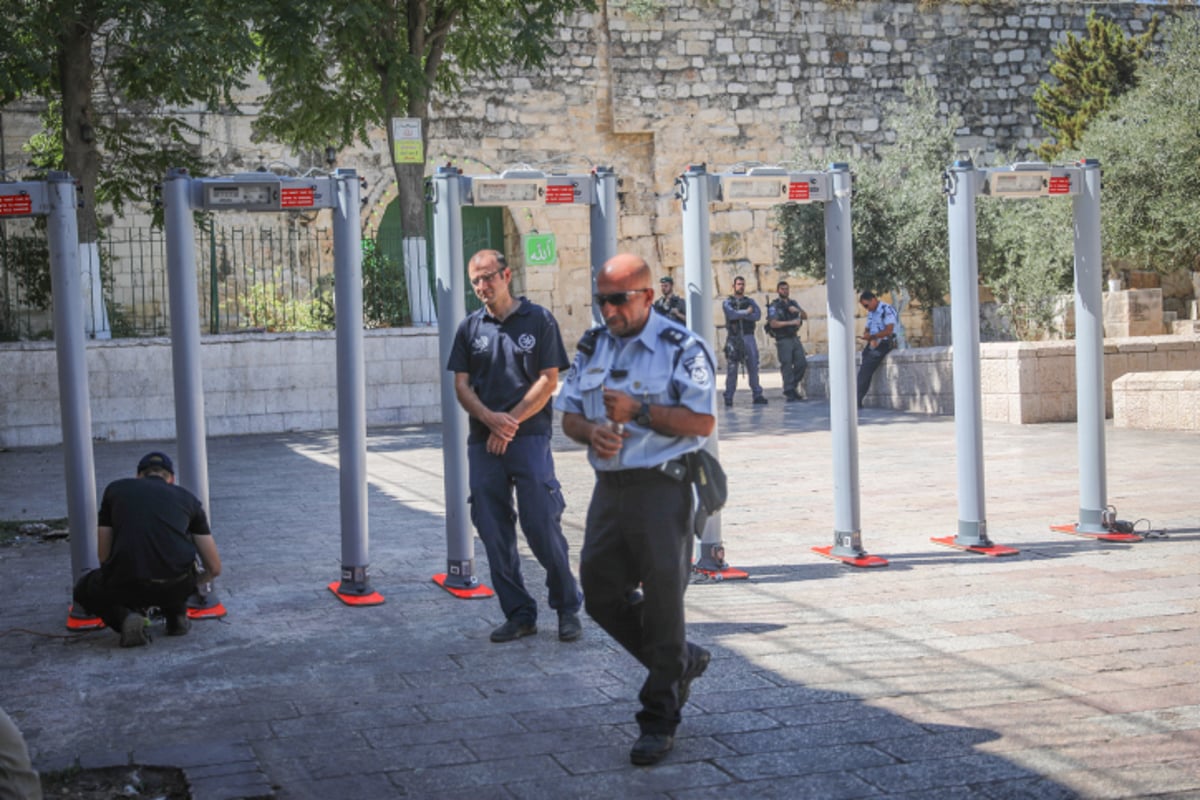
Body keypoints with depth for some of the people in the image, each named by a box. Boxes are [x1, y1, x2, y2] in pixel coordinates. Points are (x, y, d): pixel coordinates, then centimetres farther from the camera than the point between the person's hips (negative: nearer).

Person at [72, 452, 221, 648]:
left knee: (84, 590, 33)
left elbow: (104, 556, 25)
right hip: (178, 586, 2)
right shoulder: (187, 498, 22)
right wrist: (194, 583, 48)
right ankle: (177, 616, 24)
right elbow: (214, 568, 24)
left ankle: (125, 617, 2)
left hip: (126, 585, -1)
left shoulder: (115, 490, 22)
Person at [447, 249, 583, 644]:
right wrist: (491, 419, -10)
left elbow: (548, 381, -2)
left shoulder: (538, 320, 3)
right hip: (483, 443, 4)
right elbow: (462, 385, 8)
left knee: (541, 525, -8)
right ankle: (519, 614, 13)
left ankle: (568, 607, 8)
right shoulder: (470, 327, 12)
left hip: (530, 438, -4)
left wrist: (511, 422, -9)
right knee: (493, 533, 3)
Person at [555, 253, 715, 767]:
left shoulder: (681, 348, -8)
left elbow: (703, 421, -14)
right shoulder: (592, 348, 12)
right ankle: (682, 662, 31)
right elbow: (568, 415, 15)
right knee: (601, 594, 9)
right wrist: (591, 431, -8)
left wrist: (639, 411, -21)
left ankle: (659, 720, 11)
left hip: (661, 488, -7)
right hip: (610, 488, 7)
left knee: (662, 600, 0)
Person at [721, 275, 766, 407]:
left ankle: (757, 395, 5)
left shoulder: (750, 301, 15)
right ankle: (728, 397, -2)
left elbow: (757, 315, -3)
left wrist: (740, 315, -9)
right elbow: (731, 314, -13)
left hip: (748, 337, 3)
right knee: (731, 368, -5)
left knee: (753, 366, 1)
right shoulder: (727, 302, 8)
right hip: (734, 338, -2)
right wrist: (746, 312, -5)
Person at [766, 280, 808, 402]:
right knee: (787, 366, -8)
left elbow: (805, 316, 11)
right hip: (783, 340, -6)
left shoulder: (793, 303, 14)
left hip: (795, 338, 6)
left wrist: (798, 310, -9)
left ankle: (793, 387, 19)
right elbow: (773, 324, -17)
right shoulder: (774, 306, -6)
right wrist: (791, 322, -21)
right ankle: (789, 393, -5)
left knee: (802, 364, 2)